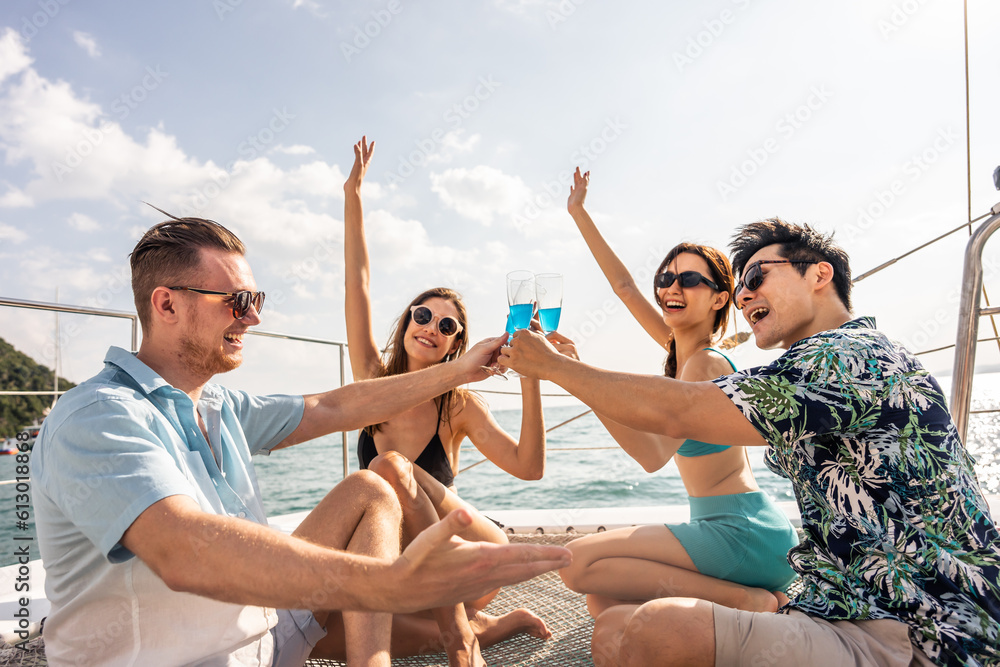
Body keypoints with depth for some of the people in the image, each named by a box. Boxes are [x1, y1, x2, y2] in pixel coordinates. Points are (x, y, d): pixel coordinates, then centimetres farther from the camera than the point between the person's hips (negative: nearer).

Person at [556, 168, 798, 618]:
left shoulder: (705, 363, -16)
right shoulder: (682, 348, 10)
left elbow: (654, 455, -29)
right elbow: (625, 286, 17)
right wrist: (578, 213, 21)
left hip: (743, 532, -9)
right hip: (722, 528, 9)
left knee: (580, 563, -19)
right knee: (604, 602, 7)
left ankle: (747, 600, -14)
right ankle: (753, 601, 2)